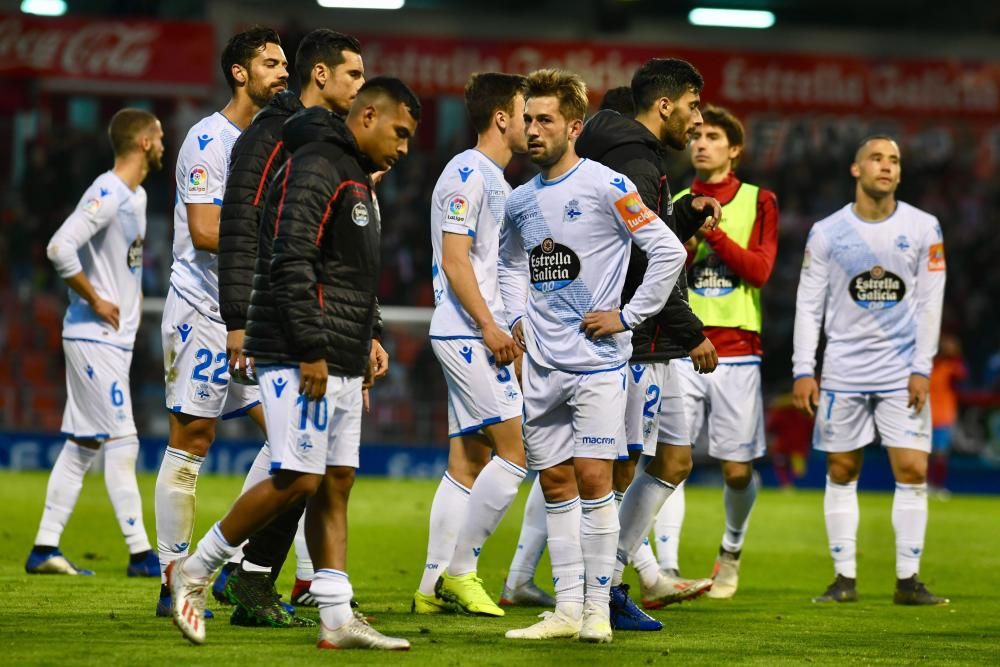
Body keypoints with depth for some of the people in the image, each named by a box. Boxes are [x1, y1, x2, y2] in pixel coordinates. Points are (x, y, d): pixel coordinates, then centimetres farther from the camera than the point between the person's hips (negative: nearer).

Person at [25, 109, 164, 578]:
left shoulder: (136, 196, 15)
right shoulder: (107, 195, -16)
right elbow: (59, 247, -26)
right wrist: (96, 301, -19)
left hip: (115, 338, 10)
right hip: (95, 338, -10)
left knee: (82, 444, 10)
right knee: (121, 443, -9)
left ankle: (45, 549, 13)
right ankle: (140, 553, -8)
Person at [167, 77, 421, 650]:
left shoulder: (359, 181, 20)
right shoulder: (314, 169, -12)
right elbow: (291, 264, -20)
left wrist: (367, 337, 16)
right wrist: (311, 350, -22)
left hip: (342, 365, 10)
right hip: (300, 360, -10)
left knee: (337, 484, 6)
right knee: (298, 481, -11)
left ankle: (338, 619, 5)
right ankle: (194, 571, 2)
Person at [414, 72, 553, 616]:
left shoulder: (495, 179, 20)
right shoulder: (466, 174, -11)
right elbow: (454, 261, -17)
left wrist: (510, 330, 20)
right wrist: (490, 327, -21)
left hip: (483, 336, 10)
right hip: (468, 333, -10)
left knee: (468, 462, 8)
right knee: (516, 449, -12)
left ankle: (434, 587, 9)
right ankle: (458, 570, -8)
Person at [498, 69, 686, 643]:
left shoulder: (606, 186, -8)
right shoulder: (520, 202, 11)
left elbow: (669, 252, -9)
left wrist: (628, 317, -9)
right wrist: (517, 318, 11)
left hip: (597, 359, -6)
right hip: (542, 364, 6)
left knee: (593, 477, -10)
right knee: (556, 483, 6)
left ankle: (598, 607, -4)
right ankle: (567, 610, 10)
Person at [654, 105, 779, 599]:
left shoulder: (758, 202, 6)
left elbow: (759, 270, -6)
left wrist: (713, 231, -13)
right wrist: (686, 244, -13)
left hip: (736, 353, -1)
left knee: (738, 470, 4)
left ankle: (732, 546, 32)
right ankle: (666, 569, -17)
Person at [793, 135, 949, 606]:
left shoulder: (922, 228, 2)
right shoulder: (827, 232, 2)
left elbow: (929, 302, 2)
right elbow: (808, 304, 4)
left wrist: (922, 369, -5)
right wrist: (803, 370, -3)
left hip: (902, 371, 0)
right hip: (843, 370, 0)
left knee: (912, 470, -7)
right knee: (841, 472, 2)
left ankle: (907, 580, -1)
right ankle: (844, 578, 9)